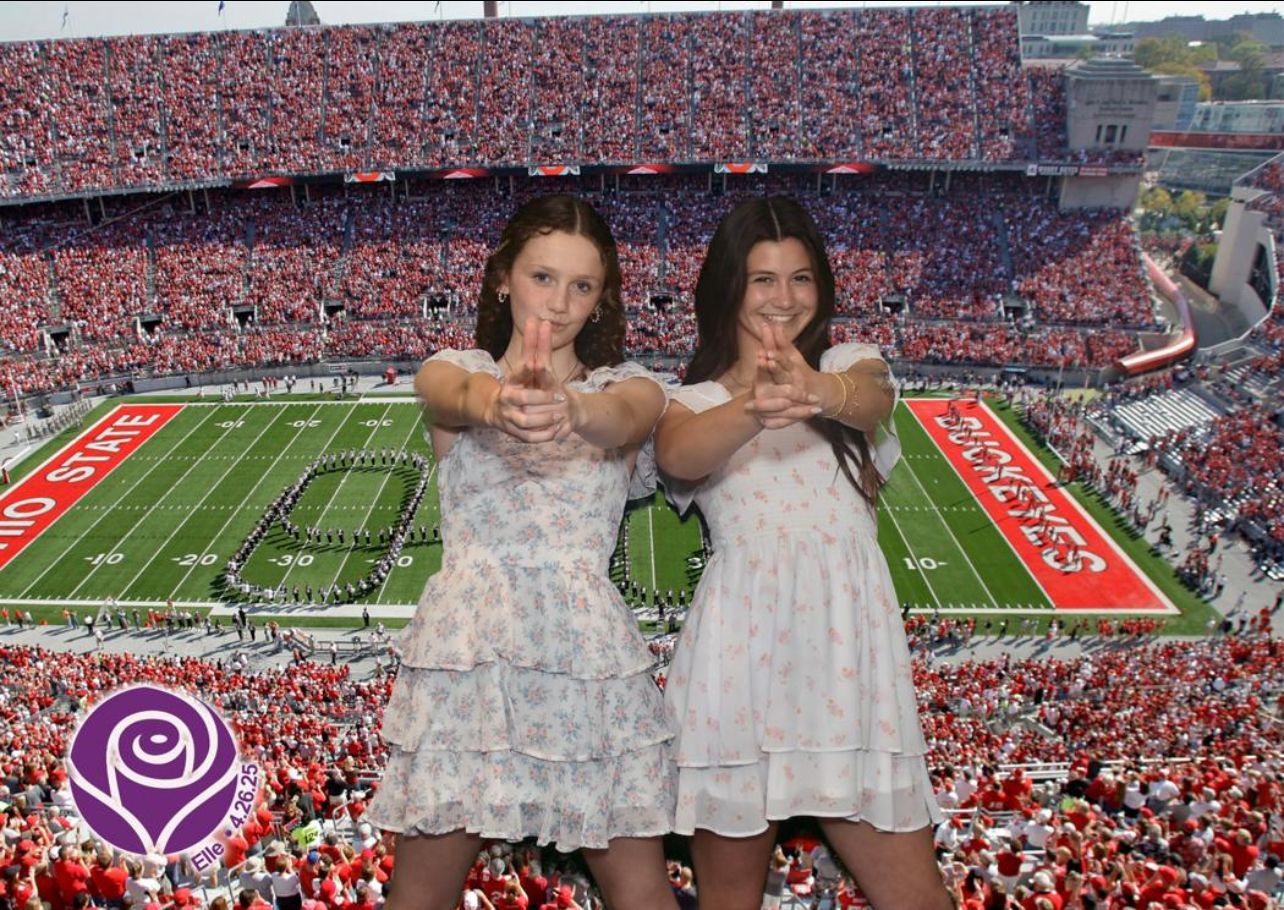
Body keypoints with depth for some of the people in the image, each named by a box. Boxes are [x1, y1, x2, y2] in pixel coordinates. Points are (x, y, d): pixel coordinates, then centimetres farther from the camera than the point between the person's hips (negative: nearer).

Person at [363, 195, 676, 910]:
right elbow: (457, 395, -20)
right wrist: (495, 404, -45)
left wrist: (571, 410, -42)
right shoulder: (455, 372, 6)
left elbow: (624, 419, -18)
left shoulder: (629, 385, 8)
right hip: (468, 639, 0)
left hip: (586, 645, 1)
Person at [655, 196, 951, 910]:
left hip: (848, 642, 1)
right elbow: (677, 456, -18)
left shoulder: (850, 364, 11)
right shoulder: (692, 401, 7)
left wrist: (819, 391, -39)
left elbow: (874, 397, -15)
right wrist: (754, 410, -40)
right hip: (743, 643, 0)